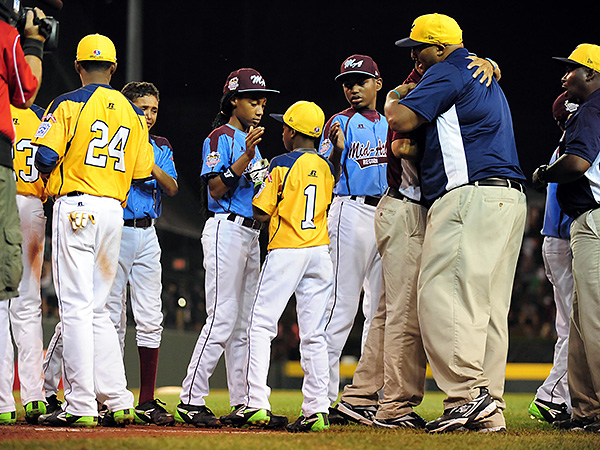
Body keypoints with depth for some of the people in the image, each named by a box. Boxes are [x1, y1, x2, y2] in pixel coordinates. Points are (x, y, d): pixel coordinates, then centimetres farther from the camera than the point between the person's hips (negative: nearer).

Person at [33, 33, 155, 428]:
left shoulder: (68, 104, -4)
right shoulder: (133, 113, 11)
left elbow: (45, 158, -11)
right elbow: (144, 170, 9)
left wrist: (51, 181, 10)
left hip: (76, 208, -5)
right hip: (114, 211, 5)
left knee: (76, 307, -7)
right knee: (98, 309, 13)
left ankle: (81, 406, -12)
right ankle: (118, 402, 9)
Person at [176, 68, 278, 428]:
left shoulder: (250, 141, 21)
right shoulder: (221, 137, -5)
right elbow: (217, 188, -16)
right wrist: (246, 157, -23)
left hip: (251, 234, 9)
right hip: (226, 230, -9)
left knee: (244, 323, 8)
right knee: (223, 318, -14)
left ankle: (243, 403, 9)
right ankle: (191, 399, -14)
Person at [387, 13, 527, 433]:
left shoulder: (447, 72, -3)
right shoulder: (487, 77, 28)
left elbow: (402, 120, -9)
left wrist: (393, 99, 11)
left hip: (470, 194, -10)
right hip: (511, 197, 10)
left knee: (443, 294, -13)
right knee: (489, 308, 6)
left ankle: (469, 393, -22)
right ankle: (490, 409, 3)